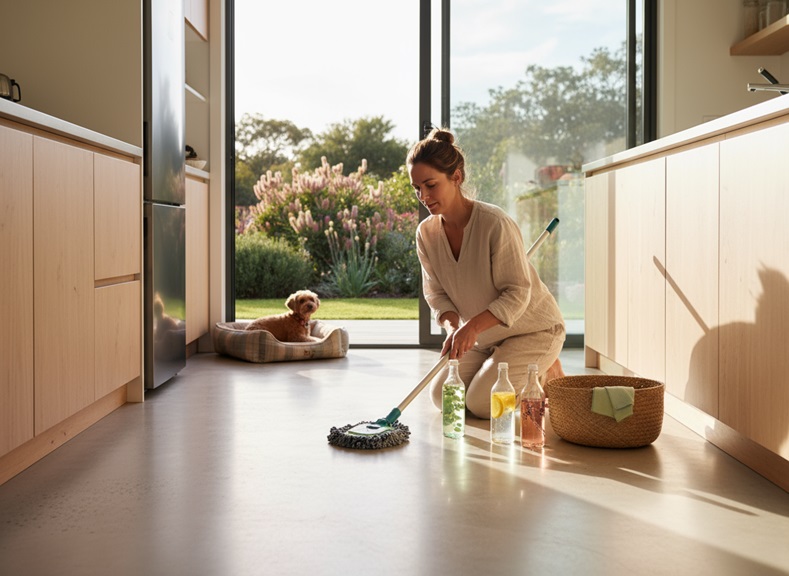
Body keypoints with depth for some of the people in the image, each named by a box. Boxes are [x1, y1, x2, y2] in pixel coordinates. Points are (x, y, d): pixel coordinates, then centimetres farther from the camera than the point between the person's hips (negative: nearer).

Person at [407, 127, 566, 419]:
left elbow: (517, 293, -26)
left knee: (481, 404, -17)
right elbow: (436, 292, -2)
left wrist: (472, 326, -39)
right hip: (484, 336, 7)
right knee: (443, 396, 1)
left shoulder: (495, 224, -28)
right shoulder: (426, 233, -8)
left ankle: (547, 372, 9)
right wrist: (452, 326, -23)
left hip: (532, 328, -7)